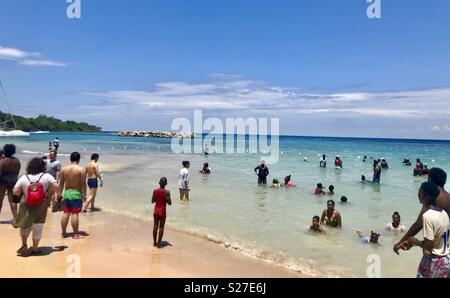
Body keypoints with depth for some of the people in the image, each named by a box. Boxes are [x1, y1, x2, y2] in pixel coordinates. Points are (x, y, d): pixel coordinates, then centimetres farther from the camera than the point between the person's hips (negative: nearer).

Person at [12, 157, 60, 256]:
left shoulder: (24, 178, -5)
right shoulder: (47, 176, -9)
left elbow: (15, 191, -7)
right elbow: (56, 187, -16)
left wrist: (18, 197, 14)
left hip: (26, 206, 2)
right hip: (41, 207, -1)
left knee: (25, 225, 24)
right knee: (38, 228, 10)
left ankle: (24, 245, 21)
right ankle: (35, 249, 19)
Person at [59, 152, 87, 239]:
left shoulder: (64, 169, 4)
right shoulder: (81, 170, -10)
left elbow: (61, 183, 9)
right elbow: (83, 184, -11)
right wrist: (84, 194, -4)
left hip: (67, 193, 5)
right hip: (76, 194, -5)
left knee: (66, 214, 12)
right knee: (75, 214, -3)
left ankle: (64, 233, 22)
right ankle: (76, 234, 3)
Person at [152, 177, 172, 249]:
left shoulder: (155, 191, -5)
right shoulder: (167, 192, -15)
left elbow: (152, 201, 3)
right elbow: (169, 203, -13)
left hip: (156, 210, 4)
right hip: (162, 211, -4)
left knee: (155, 226, 14)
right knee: (161, 227, 5)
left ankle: (154, 242, 23)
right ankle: (159, 243, 9)